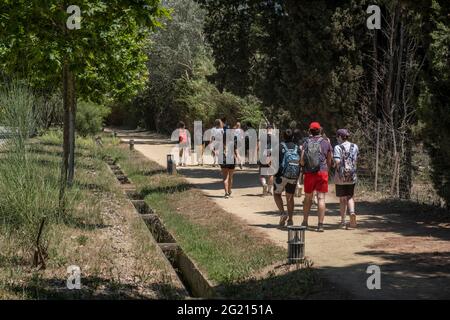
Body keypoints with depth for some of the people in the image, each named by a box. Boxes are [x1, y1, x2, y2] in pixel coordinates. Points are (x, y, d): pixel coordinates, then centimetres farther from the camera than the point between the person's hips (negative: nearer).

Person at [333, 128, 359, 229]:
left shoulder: (338, 147, -10)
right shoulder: (355, 147, 4)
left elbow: (337, 161, -20)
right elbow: (355, 161, 8)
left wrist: (335, 165, 0)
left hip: (341, 176, -3)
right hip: (352, 176, 3)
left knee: (342, 199, 9)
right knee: (350, 197, 16)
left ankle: (343, 221, 11)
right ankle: (352, 212, -12)